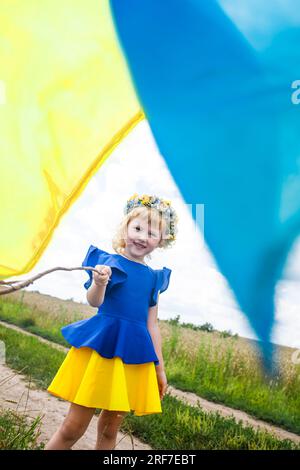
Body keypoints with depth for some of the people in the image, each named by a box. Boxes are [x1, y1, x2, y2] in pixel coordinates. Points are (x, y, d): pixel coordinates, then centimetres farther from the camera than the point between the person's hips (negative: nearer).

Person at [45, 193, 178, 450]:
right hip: (100, 344, -4)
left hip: (134, 355, 4)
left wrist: (160, 368, 15)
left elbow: (152, 325, 13)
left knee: (110, 429, 14)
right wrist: (99, 284, -38)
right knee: (73, 427, 0)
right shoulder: (108, 261, -2)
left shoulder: (154, 277, 9)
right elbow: (94, 301, -16)